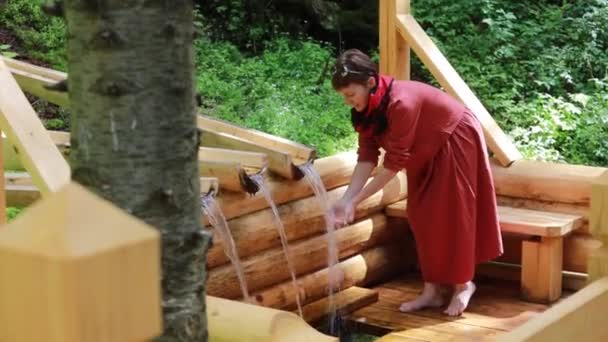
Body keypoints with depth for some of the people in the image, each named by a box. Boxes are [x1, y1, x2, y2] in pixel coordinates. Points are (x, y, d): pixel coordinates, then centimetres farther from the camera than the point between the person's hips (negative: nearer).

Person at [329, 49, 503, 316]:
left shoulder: (401, 103, -38)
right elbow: (367, 155, -14)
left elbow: (394, 163, -33)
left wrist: (356, 201, -29)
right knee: (422, 216, 5)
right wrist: (346, 198, -25)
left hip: (456, 141, -8)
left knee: (452, 214, -3)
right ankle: (432, 291, 10)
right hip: (427, 152, 8)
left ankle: (463, 285, 13)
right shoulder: (366, 108, -13)